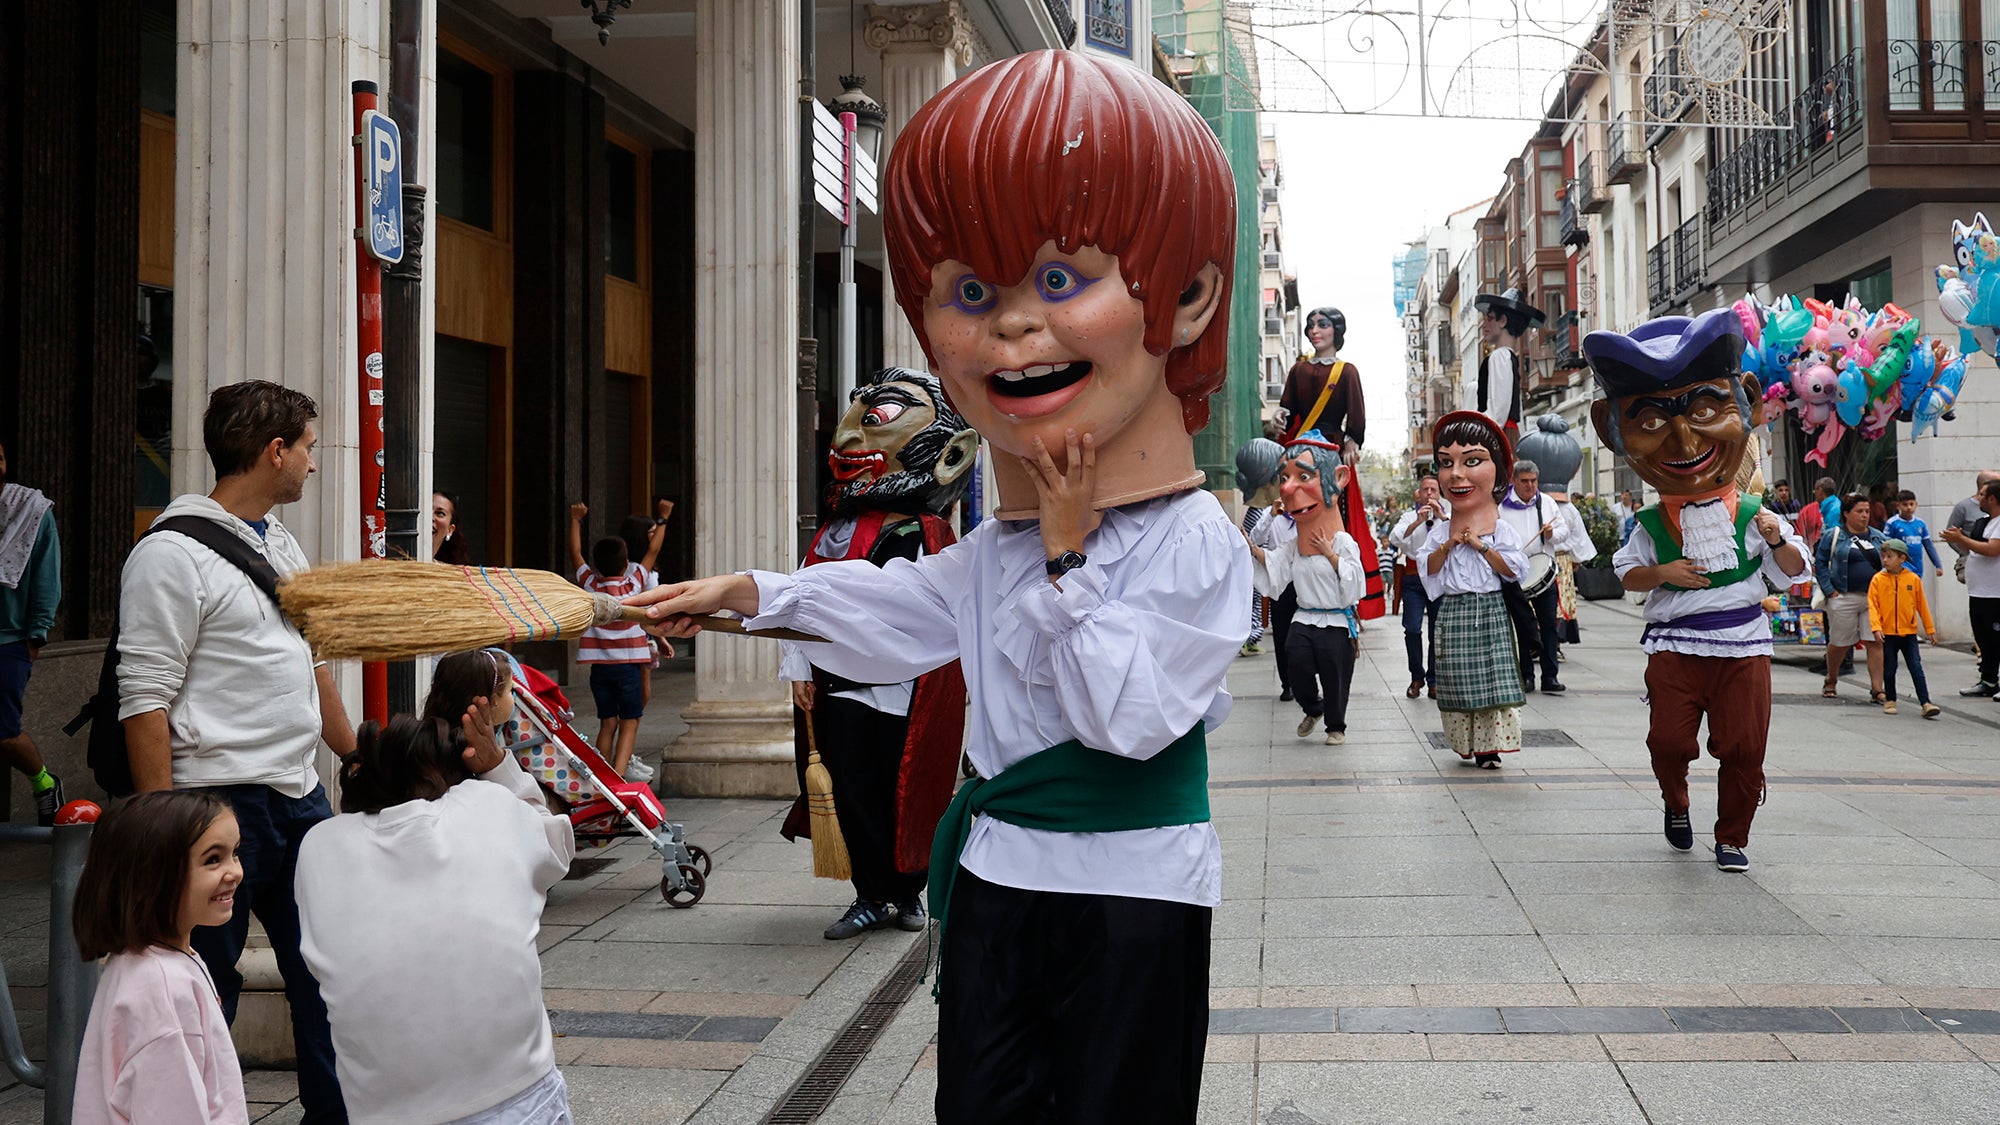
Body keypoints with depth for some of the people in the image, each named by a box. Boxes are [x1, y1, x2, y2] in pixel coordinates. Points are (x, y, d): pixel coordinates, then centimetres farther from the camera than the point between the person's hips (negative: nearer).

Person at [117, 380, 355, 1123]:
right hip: (220, 805, -8)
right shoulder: (173, 553, -12)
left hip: (301, 796, 8)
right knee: (205, 990, 1)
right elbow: (145, 701, -16)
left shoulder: (281, 543, 14)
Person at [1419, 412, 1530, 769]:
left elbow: (1513, 568, -10)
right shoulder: (1440, 531, 7)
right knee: (1458, 683, 6)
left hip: (1490, 612, -3)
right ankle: (1466, 746, 17)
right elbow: (1427, 568, 3)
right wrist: (1448, 545, -11)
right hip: (1452, 613, 3)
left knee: (1493, 682, -6)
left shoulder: (1501, 529, -2)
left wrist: (1480, 545, -14)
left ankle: (1490, 747, 0)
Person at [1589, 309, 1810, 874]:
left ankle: (1732, 837, 15)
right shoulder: (1651, 524, 1)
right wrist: (1664, 573, -9)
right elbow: (1627, 572, 8)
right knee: (1669, 739, -3)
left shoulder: (1754, 514, 1)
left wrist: (1777, 540, -11)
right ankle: (1676, 805, 28)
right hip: (1674, 647, 0)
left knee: (1744, 747, -2)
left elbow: (1794, 571, 8)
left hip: (1743, 646, 0)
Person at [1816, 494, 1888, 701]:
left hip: (1874, 598, 3)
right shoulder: (1833, 535, 0)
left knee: (1875, 643, -6)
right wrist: (1830, 590, -8)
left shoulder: (1877, 536, 12)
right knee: (1840, 643, 7)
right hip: (1844, 597, -3)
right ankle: (1831, 681, 29)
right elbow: (1820, 563, -1)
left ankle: (1877, 688, -5)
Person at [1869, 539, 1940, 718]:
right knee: (1889, 669, 10)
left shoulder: (1913, 579, -1)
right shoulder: (1878, 579, -3)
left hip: (1909, 633, 0)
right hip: (1888, 633, 0)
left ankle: (1925, 703, -5)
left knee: (1916, 668, -3)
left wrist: (1930, 629, 10)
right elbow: (1873, 605, -6)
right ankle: (1890, 700, 24)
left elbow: (1922, 606, 6)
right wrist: (1876, 627, -17)